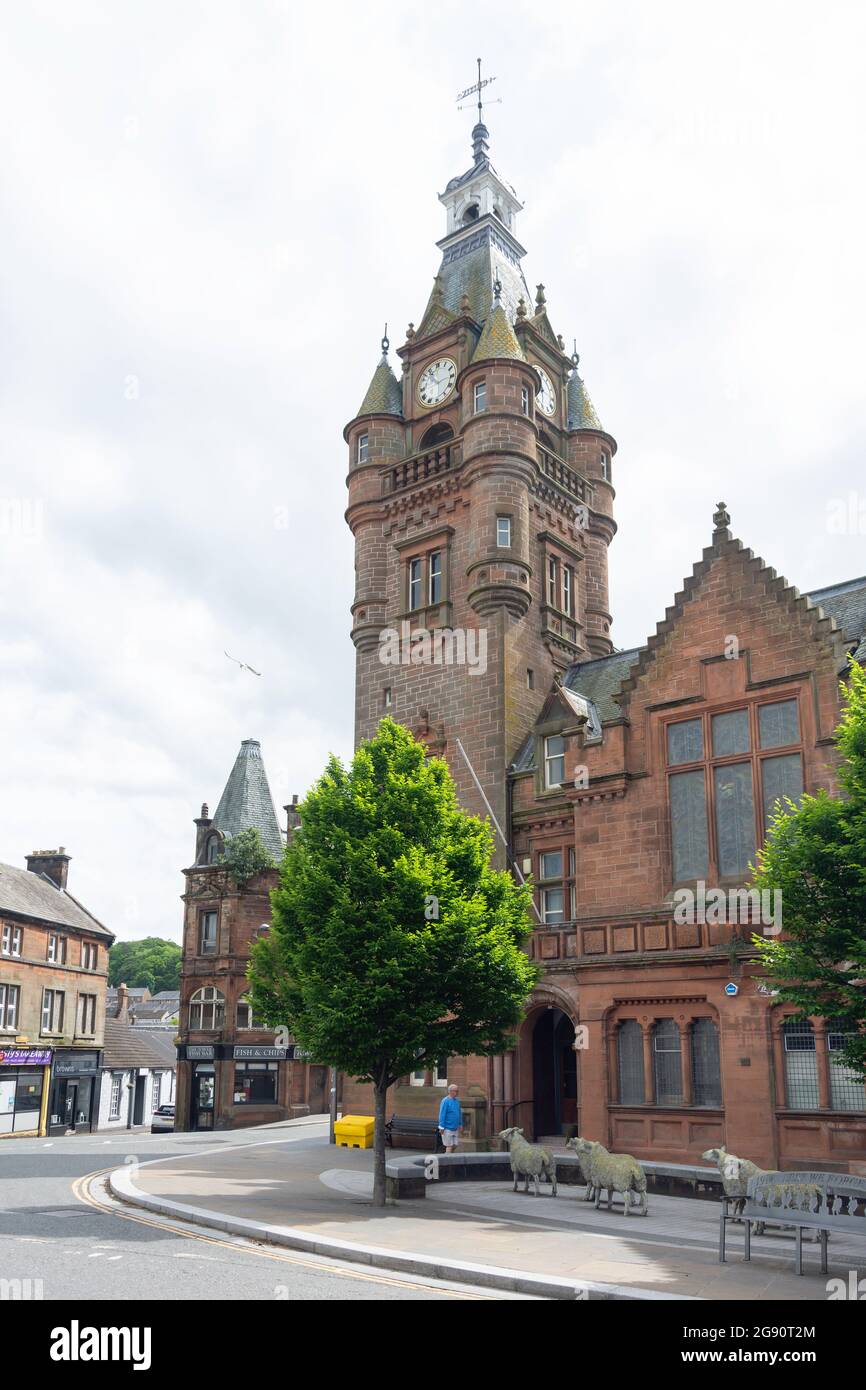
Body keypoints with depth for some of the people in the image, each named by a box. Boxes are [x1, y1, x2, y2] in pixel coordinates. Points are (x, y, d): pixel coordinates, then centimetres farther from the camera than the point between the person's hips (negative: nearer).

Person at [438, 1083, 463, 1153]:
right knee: (449, 1146, -3)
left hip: (455, 1128, 7)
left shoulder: (457, 1101, 9)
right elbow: (442, 1114, -16)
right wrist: (442, 1127, -17)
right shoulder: (445, 1101, -14)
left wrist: (460, 1125, 15)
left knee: (455, 1146, 10)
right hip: (448, 1128, -7)